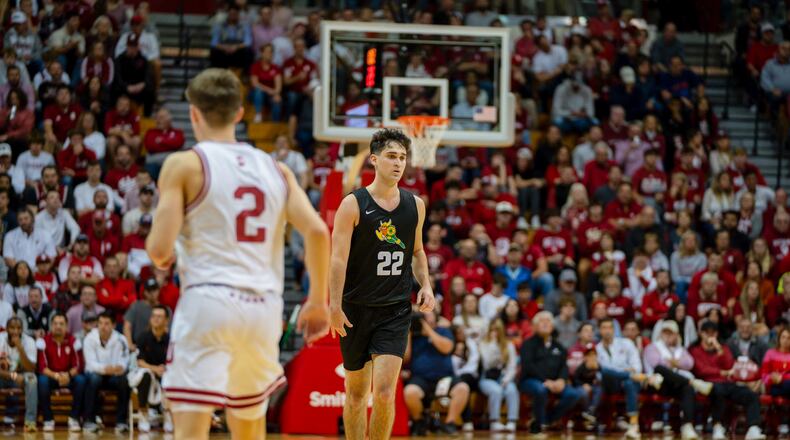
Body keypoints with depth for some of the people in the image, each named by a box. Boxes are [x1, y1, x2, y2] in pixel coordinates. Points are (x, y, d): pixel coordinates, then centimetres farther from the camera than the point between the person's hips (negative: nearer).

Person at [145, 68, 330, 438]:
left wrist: (159, 257, 16)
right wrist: (318, 301, 10)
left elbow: (160, 248, -8)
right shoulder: (275, 169, 13)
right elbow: (316, 231, 1)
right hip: (264, 306, 5)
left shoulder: (184, 165, -1)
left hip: (208, 301, -5)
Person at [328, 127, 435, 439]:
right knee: (356, 392, 9)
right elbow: (339, 258, -12)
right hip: (357, 309, -2)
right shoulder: (353, 204, -7)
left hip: (395, 311, 2)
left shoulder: (415, 205, 6)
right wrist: (335, 306, -20)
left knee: (385, 392, -13)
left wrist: (425, 285, 4)